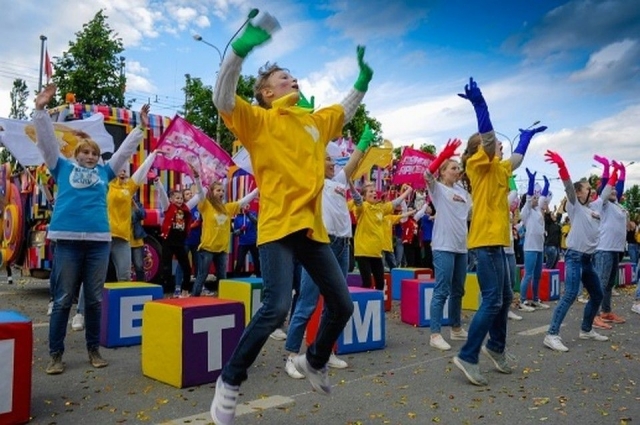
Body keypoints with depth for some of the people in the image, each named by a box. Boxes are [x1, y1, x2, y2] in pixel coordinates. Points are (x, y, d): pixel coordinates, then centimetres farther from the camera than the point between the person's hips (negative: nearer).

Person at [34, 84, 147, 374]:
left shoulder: (104, 172, 17)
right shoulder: (63, 168, 13)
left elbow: (126, 149, 21)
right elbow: (47, 141, 7)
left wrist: (141, 127, 20)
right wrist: (41, 109, 1)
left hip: (99, 241, 2)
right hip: (68, 240, -2)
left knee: (94, 299, 8)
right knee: (62, 300, 2)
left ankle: (94, 349, 19)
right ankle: (55, 354, 12)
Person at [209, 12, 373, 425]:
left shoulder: (315, 121, 18)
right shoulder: (259, 120, 2)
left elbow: (346, 111, 36)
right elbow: (223, 99, -14)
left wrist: (364, 77, 28)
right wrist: (242, 47, -23)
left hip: (313, 227, 7)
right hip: (278, 225, -6)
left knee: (342, 304, 10)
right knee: (277, 307, -18)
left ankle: (314, 360, 37)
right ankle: (230, 382, 4)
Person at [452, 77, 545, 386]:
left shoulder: (498, 170, 18)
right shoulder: (478, 165, -6)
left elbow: (518, 157, 37)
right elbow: (486, 134, -21)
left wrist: (528, 134, 45)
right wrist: (478, 103, -28)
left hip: (496, 241, 10)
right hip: (485, 241, -10)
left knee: (504, 298, 16)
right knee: (492, 301, -12)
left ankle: (495, 347, 32)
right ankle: (467, 357, -8)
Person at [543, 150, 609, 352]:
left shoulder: (595, 206, 16)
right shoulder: (575, 206, -4)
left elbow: (607, 191, 30)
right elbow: (568, 186, -20)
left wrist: (615, 172, 30)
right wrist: (561, 165, -34)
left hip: (588, 259, 9)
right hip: (574, 257, -9)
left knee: (597, 295, 16)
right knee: (570, 295, -18)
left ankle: (586, 330, 31)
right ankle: (552, 335, -21)